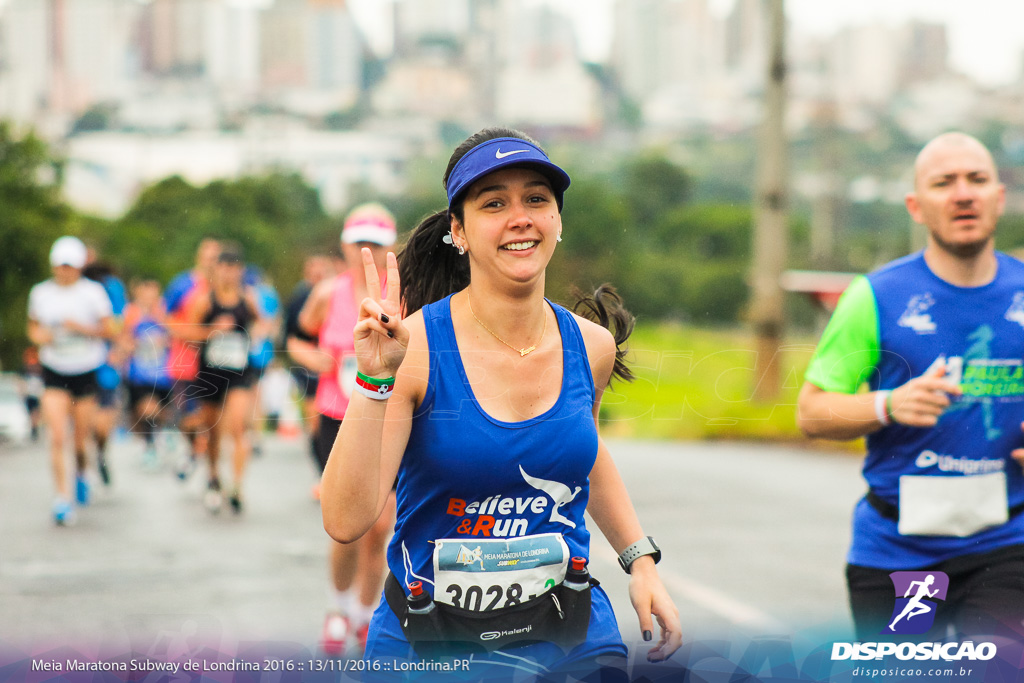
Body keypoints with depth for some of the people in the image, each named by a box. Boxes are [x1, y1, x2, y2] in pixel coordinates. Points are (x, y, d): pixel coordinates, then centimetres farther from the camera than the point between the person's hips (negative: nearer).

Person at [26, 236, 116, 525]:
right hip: (54, 373, 1)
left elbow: (109, 330, -5)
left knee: (81, 439, 5)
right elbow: (33, 326, 16)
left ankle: (81, 472, 38)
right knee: (57, 438, -12)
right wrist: (38, 336, -7)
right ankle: (62, 497, -8)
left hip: (87, 371, -1)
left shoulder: (92, 292, -5)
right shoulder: (40, 292, 3)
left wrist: (81, 327, -21)